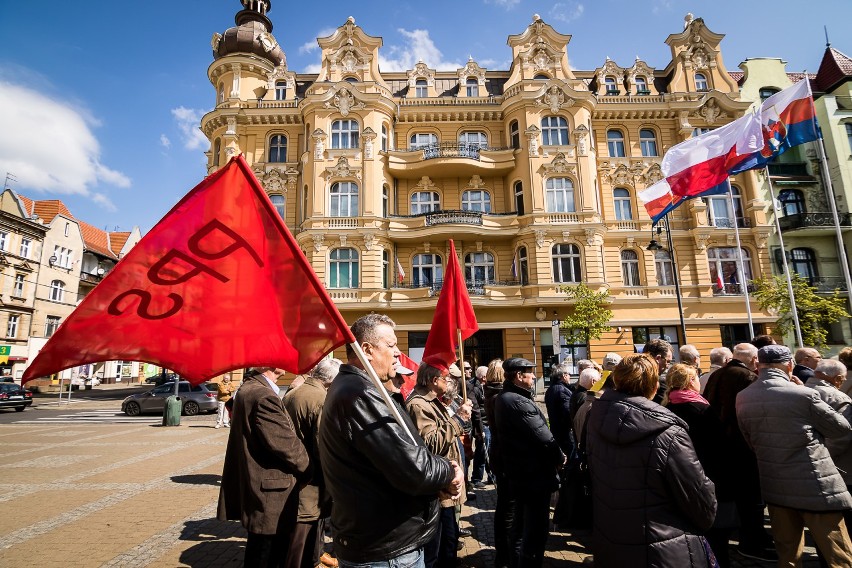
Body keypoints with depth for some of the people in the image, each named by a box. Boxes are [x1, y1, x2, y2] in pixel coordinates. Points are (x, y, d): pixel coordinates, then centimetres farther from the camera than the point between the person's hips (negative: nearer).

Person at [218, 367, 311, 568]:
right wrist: (310, 468, -9)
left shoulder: (247, 388, 7)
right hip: (271, 497, -10)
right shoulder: (265, 397, -26)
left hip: (253, 488, 10)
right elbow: (287, 444, -24)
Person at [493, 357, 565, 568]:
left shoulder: (503, 398, 8)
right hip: (534, 474, -10)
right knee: (536, 531, 1)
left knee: (520, 526, 22)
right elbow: (543, 436, -24)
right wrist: (560, 457, -4)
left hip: (518, 472, 10)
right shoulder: (518, 402, -24)